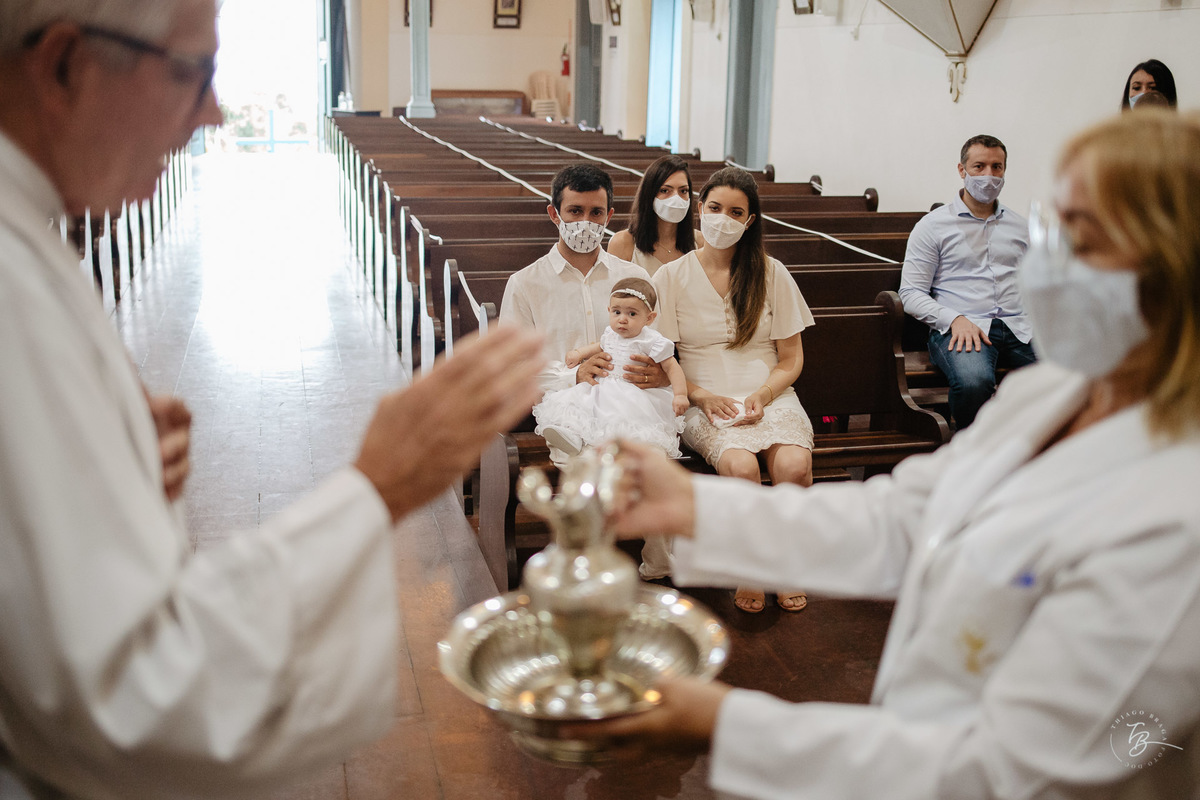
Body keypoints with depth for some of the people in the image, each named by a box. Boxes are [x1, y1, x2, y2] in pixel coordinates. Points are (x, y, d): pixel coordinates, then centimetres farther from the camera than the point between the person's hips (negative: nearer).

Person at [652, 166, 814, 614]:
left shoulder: (771, 274, 10)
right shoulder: (672, 277, 6)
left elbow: (791, 361, 10)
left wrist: (762, 397, -9)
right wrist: (703, 397, -12)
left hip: (769, 397, 2)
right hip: (705, 404, -1)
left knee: (794, 465, -30)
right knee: (740, 465, -33)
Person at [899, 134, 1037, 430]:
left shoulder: (1018, 225, 24)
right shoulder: (933, 225, 10)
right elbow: (911, 292, 3)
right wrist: (955, 319, -14)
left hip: (1019, 328, 4)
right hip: (958, 329, -4)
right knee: (974, 381, -39)